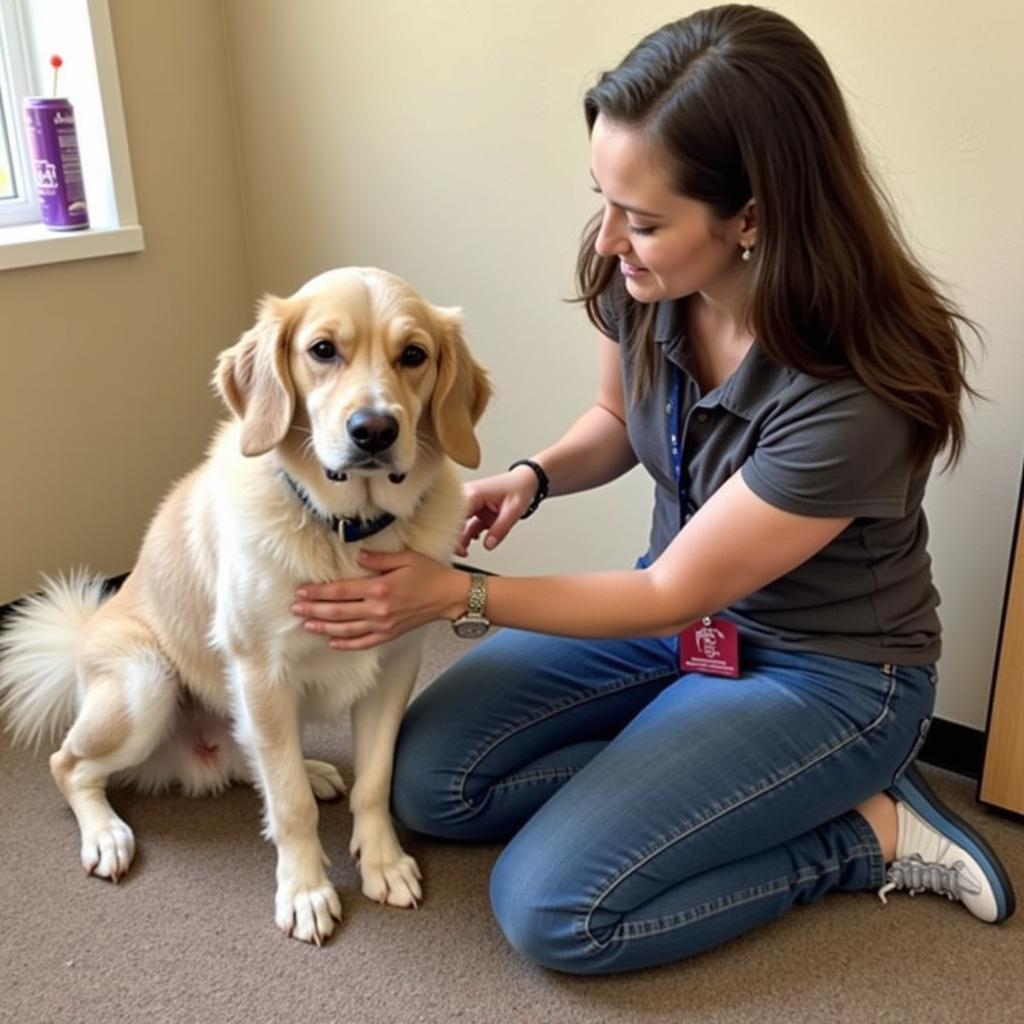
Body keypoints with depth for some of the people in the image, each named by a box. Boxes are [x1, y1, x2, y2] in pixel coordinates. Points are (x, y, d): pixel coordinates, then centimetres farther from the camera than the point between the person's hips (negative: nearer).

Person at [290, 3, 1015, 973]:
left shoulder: (855, 398, -34)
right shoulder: (637, 279, -16)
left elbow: (675, 595, -22)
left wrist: (458, 595, -21)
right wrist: (531, 476, -14)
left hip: (826, 672, -6)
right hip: (679, 602, 6)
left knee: (550, 910, -15)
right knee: (427, 780, 0)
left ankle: (866, 831, 0)